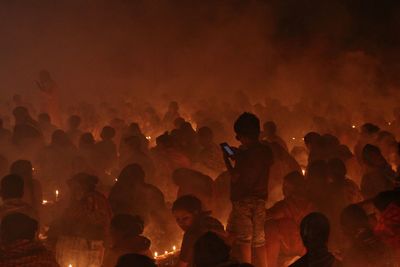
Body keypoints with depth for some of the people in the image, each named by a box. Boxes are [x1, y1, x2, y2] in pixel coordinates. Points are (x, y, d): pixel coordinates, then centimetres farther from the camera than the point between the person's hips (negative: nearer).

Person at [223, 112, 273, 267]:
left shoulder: (246, 153, -15)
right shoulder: (266, 151, 7)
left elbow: (235, 177, -13)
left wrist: (227, 160, 0)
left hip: (243, 200, -7)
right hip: (260, 199, 7)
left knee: (244, 242, -3)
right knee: (259, 241, 12)